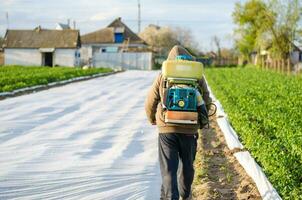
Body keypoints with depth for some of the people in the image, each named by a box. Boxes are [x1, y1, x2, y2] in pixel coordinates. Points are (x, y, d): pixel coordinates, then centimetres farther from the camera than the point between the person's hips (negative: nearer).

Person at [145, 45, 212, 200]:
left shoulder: (162, 77, 0)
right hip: (189, 129, 2)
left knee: (169, 168, -1)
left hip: (167, 129, -2)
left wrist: (152, 120, 21)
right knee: (187, 164, 21)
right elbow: (206, 103, 3)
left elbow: (150, 103, 1)